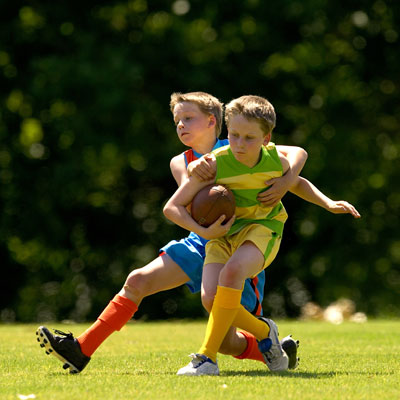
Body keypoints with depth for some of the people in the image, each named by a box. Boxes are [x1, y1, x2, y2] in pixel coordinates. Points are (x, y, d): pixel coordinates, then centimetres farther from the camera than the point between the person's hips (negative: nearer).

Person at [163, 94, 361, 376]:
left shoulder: (275, 160, -7)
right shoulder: (215, 164, -16)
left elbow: (297, 184, 20)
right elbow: (172, 207, -13)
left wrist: (329, 204, 7)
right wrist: (204, 232, -24)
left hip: (261, 229, -1)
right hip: (222, 234, 1)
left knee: (232, 271, -34)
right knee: (211, 297, -23)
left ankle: (208, 357, -29)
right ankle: (263, 331, 8)